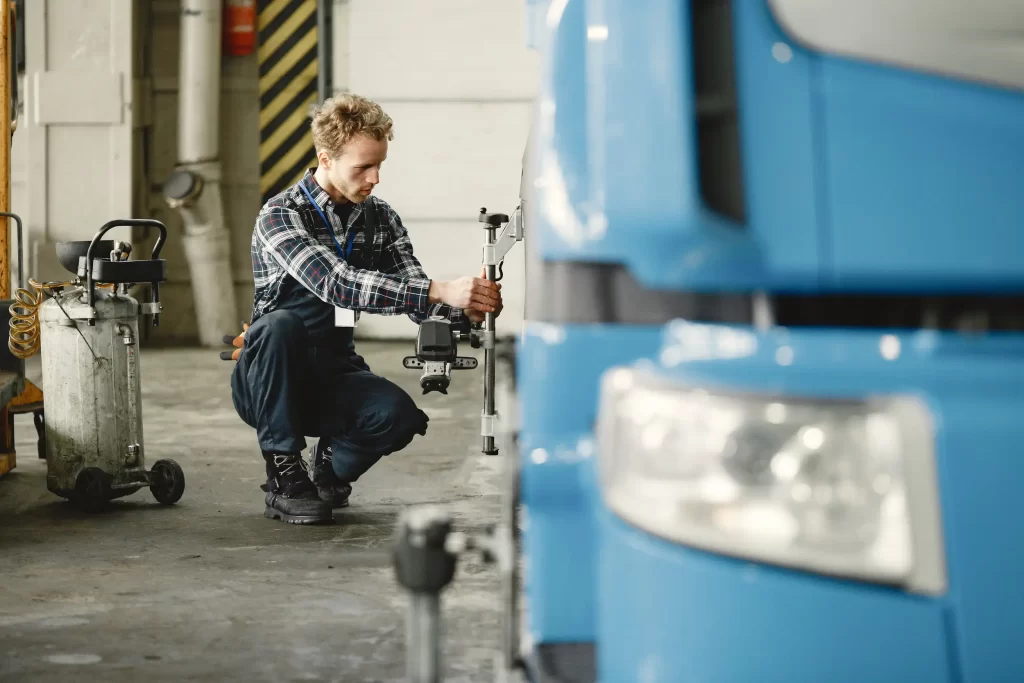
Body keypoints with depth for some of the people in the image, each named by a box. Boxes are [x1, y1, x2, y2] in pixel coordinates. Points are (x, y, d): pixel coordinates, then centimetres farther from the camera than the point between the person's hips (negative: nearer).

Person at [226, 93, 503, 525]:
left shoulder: (381, 220, 3)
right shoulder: (281, 215, -16)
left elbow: (418, 302, -2)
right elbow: (336, 284, -33)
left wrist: (466, 309, -25)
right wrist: (440, 290, -40)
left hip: (332, 377, 4)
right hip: (267, 382, -4)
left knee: (399, 415, -27)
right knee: (281, 324, -36)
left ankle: (330, 469, 8)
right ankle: (285, 476, -20)